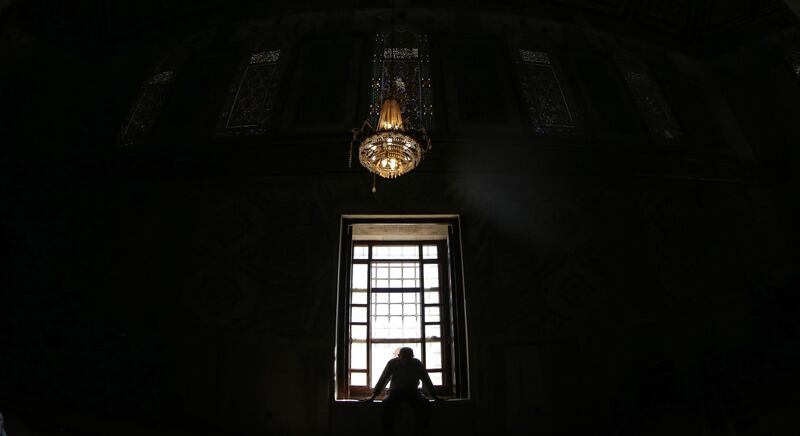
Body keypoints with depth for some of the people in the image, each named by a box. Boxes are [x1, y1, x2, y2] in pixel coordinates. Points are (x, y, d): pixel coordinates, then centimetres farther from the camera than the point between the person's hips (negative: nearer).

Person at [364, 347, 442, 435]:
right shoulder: (392, 363, -8)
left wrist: (434, 396, -2)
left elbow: (426, 380, 1)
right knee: (387, 403, -35)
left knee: (425, 404, -31)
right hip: (395, 392, -1)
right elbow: (382, 380, -5)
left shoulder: (417, 364, -6)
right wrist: (373, 396, -9)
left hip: (412, 392, 1)